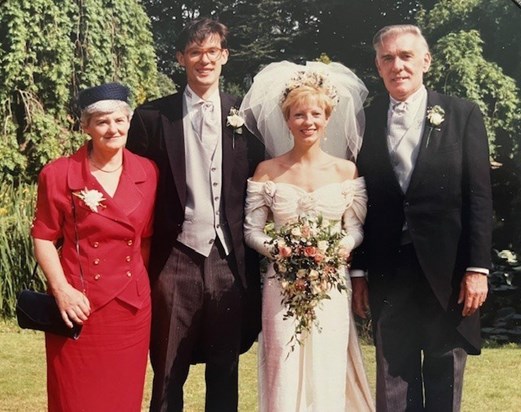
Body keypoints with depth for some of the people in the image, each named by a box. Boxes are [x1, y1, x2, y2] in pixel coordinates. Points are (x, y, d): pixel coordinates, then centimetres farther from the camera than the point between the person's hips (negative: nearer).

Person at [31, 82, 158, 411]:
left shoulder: (148, 172, 3)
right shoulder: (58, 174, -5)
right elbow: (43, 238, -3)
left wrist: (143, 283, 5)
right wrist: (62, 290, -14)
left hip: (133, 306, 3)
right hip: (80, 305, -3)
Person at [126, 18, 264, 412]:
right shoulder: (152, 116, 1)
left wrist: (255, 259, 4)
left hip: (230, 259, 1)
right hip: (175, 257, -1)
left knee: (225, 372, 12)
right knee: (168, 374, 9)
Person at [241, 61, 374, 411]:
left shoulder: (347, 171, 4)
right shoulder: (267, 171, 2)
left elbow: (356, 229, 5)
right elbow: (252, 230, 2)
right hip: (282, 287, 0)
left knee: (328, 377, 2)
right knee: (284, 375, -2)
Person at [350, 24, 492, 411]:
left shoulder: (463, 115, 1)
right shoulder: (366, 120, 5)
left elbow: (479, 196, -3)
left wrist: (478, 268, -8)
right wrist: (357, 271, 4)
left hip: (447, 269, -1)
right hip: (388, 271, 2)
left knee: (445, 380, 10)